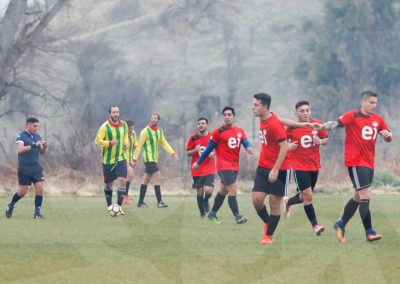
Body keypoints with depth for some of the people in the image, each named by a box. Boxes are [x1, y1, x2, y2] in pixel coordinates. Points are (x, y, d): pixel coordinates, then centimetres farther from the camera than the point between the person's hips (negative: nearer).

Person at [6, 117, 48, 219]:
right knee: (22, 192, -3)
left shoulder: (37, 137, 12)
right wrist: (33, 145, -28)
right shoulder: (21, 136, -6)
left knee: (40, 189, -8)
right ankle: (11, 205, 25)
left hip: (36, 167, 5)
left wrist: (44, 147, -7)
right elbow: (20, 150, -21)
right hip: (24, 168, -5)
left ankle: (37, 213, -3)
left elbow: (42, 153, 15)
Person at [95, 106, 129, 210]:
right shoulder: (105, 126, -12)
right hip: (108, 160, -2)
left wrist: (125, 143, 5)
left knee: (122, 181, -14)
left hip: (121, 158, 2)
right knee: (108, 184, 8)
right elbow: (97, 140, -14)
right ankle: (109, 206, 27)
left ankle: (119, 206, -9)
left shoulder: (124, 125, 3)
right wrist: (110, 143, -28)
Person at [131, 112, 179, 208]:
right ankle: (159, 202, -16)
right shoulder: (146, 131, -9)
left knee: (146, 180, 11)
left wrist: (173, 153, 2)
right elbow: (139, 146, -8)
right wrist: (134, 159, -8)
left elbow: (164, 144, 14)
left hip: (154, 159, 7)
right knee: (158, 177, -15)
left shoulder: (159, 131, 12)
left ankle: (140, 202, 16)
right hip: (148, 158, -7)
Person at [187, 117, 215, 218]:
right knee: (200, 192, 1)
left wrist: (213, 153, -9)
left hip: (209, 170, -1)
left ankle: (206, 201, 22)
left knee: (208, 191, -15)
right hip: (197, 170, 1)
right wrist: (195, 150, -16)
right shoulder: (193, 138, 0)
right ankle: (202, 213, 18)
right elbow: (188, 153, 4)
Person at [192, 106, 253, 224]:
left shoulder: (240, 131, 11)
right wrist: (198, 163, 6)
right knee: (232, 189, -18)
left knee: (223, 191, 15)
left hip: (235, 166, 6)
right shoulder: (218, 132, -4)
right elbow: (209, 148, 2)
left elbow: (246, 142, 0)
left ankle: (212, 214, 30)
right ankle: (237, 216, -22)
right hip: (223, 165, -6)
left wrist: (249, 147, -25)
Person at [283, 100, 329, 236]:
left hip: (314, 166, 4)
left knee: (305, 196, 15)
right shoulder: (291, 127, -8)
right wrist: (289, 145, -14)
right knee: (308, 195, -13)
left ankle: (288, 202, 46)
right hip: (299, 166, -4)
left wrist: (320, 141, -12)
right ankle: (315, 225, -5)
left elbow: (326, 139, 9)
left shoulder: (317, 124, -1)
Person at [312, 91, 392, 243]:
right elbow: (336, 123, -20)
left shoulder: (378, 119, 12)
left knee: (357, 197, 15)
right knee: (366, 195, -15)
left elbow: (388, 138, 18)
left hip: (369, 163, 7)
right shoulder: (353, 116, -7)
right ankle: (369, 232, -14)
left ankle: (341, 224, 31)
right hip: (355, 161, -7)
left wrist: (387, 135, -6)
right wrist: (322, 126, -40)